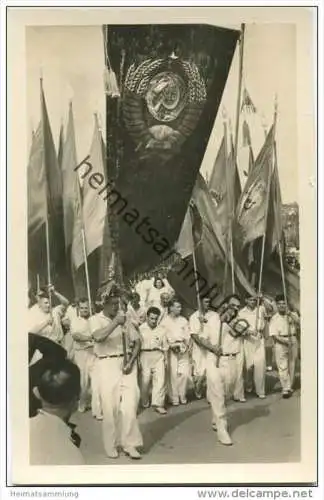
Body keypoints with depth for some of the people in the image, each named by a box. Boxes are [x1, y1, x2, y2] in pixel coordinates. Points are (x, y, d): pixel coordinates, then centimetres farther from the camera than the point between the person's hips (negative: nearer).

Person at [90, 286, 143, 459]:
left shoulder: (124, 317, 7)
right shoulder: (96, 319, -1)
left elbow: (137, 341, 7)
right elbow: (98, 337, -22)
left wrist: (131, 362, -5)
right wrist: (115, 323, -20)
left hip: (126, 363, 2)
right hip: (107, 364, -2)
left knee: (130, 404, -3)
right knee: (110, 406, 1)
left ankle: (129, 444, 8)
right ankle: (111, 445, 17)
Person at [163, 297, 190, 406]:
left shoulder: (183, 320, 13)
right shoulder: (165, 321, 2)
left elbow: (187, 335, 9)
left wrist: (186, 345, -6)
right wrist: (171, 345, -14)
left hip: (183, 349, 3)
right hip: (171, 349, -3)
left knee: (184, 373, 0)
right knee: (173, 374, -5)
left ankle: (182, 396, 15)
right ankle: (174, 398, 6)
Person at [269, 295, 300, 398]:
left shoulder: (293, 315, 8)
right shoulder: (274, 318, 1)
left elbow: (299, 323, -11)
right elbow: (274, 335, -6)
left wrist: (290, 314, -19)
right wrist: (285, 341, -19)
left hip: (293, 341, 2)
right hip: (280, 343, -2)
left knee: (291, 366, 8)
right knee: (282, 367, -7)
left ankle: (290, 387, 20)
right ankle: (286, 389, -5)